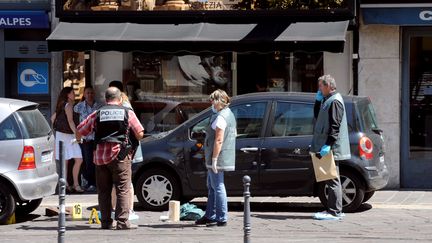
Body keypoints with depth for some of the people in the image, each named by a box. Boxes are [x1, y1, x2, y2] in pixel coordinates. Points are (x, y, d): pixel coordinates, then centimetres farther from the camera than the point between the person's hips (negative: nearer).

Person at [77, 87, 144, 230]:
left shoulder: (97, 114, 7)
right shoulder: (127, 113, 3)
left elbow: (80, 131, 8)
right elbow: (140, 134, 3)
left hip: (100, 155, 3)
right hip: (119, 154, -2)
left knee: (103, 190, 10)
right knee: (122, 189, -1)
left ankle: (106, 221, 10)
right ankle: (122, 222, -7)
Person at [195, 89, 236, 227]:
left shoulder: (221, 117, -18)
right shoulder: (229, 114, 15)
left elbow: (219, 140, -23)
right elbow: (234, 134, 24)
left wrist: (214, 159, -23)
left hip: (218, 158, -11)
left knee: (218, 187, -7)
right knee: (212, 186, 18)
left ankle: (222, 219, -5)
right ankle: (210, 216, 25)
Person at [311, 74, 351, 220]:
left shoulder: (335, 101, -13)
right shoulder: (327, 100, 18)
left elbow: (335, 125, -20)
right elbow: (317, 117, 25)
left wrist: (328, 145, -26)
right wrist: (318, 101, 12)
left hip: (331, 148, -11)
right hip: (327, 148, 11)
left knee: (332, 180, -9)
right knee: (331, 180, 14)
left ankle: (334, 212, -8)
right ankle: (335, 210, 19)